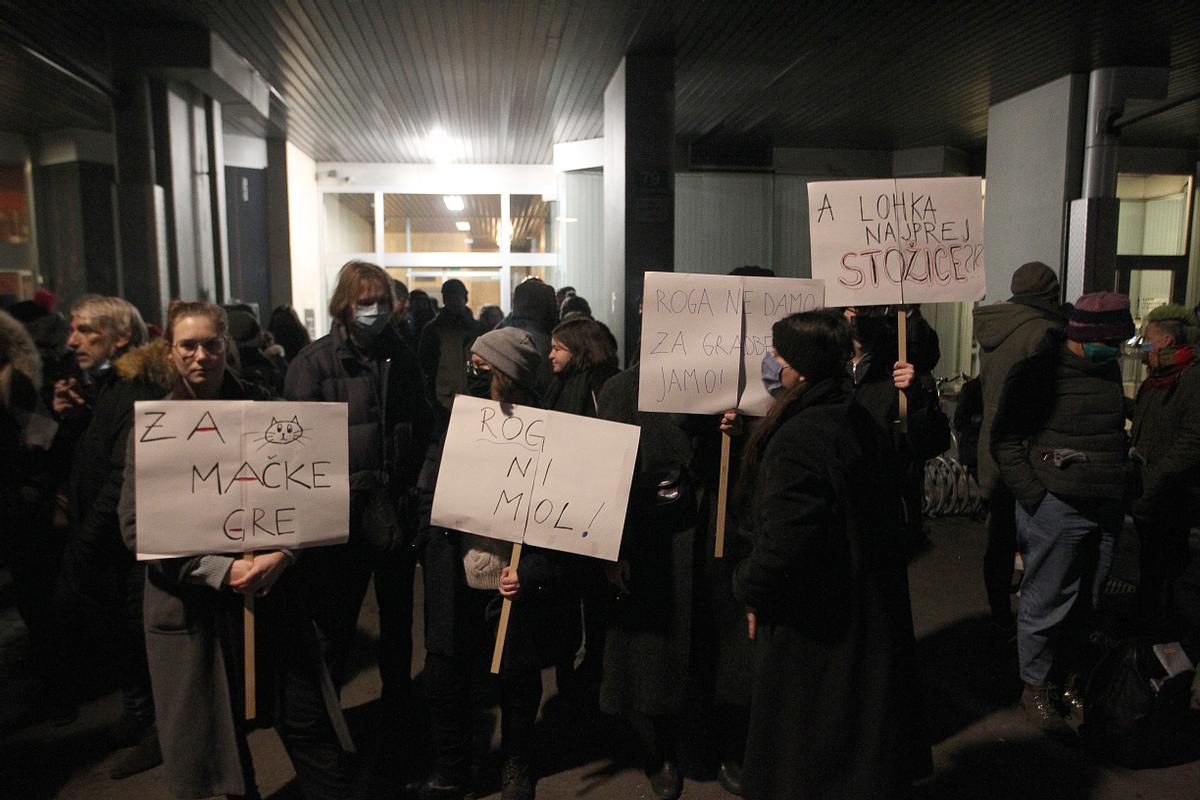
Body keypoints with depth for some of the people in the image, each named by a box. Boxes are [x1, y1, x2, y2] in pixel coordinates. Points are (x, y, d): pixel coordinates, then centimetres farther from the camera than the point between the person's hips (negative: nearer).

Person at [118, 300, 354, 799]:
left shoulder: (261, 409, 3)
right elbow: (137, 528, -7)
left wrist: (281, 555, -14)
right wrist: (221, 570, -17)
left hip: (272, 592, 1)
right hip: (192, 604, 0)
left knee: (308, 723, 3)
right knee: (220, 736, 13)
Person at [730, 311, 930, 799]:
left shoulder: (797, 438, -27)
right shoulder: (860, 422, 1)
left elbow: (783, 544, -32)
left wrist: (751, 590, -12)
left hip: (815, 628, -9)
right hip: (871, 610, 9)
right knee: (861, 730, 26)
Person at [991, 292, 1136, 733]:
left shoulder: (1108, 369, 11)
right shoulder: (1037, 372, -10)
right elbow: (1004, 440, -11)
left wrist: (1124, 484, 13)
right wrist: (1034, 496, -16)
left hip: (1106, 509, 7)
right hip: (1055, 507, -6)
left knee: (1086, 602, 14)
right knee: (1046, 602, 2)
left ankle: (1068, 678, 30)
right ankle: (1036, 686, 19)